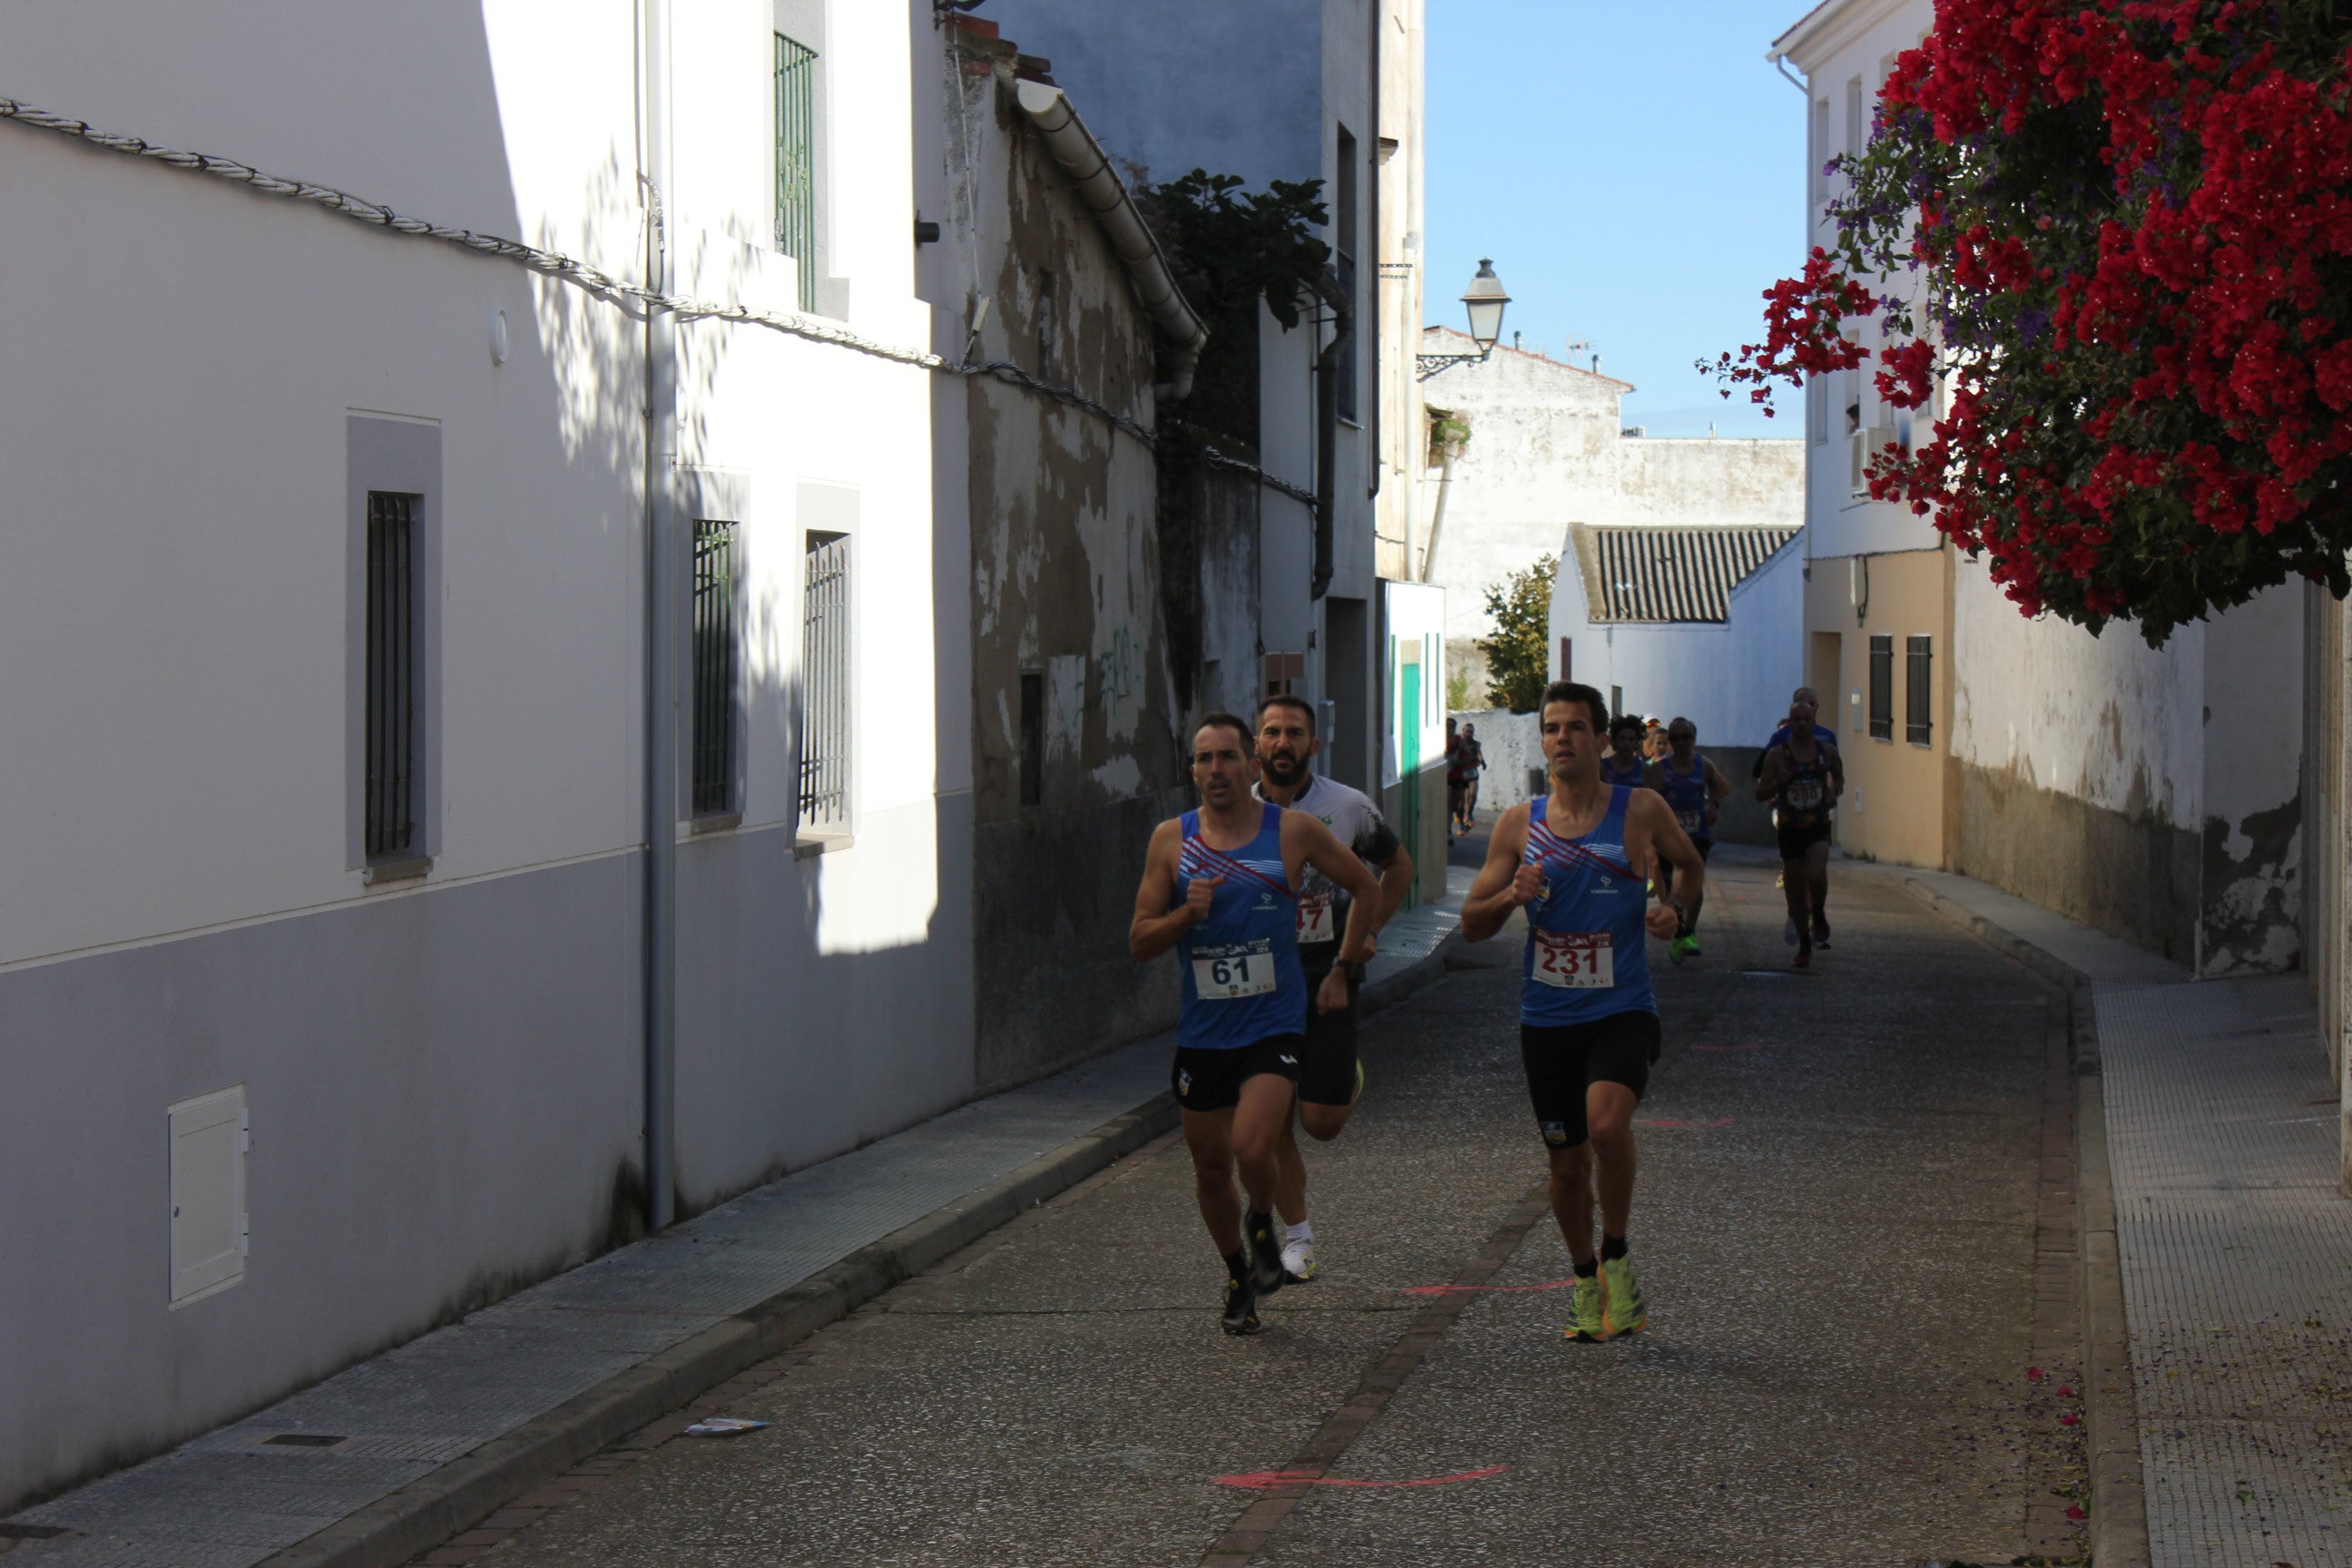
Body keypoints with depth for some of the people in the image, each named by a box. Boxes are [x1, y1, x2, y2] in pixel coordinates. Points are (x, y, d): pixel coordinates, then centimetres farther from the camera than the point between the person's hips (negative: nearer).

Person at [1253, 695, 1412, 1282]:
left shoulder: (1349, 808, -5)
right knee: (1273, 1125, 1)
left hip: (1327, 975, -1)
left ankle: (1351, 1081, 32)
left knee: (1322, 1122, -3)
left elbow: (1397, 868, 12)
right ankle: (1297, 1239, 17)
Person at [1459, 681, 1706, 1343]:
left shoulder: (1641, 810, -2)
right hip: (1547, 1018, 3)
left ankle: (1617, 1262, -6)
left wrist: (1678, 912, -3)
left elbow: (1690, 866, 18)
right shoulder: (1519, 826, 3)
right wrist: (1511, 897, -15)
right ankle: (1585, 1278, 35)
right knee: (1568, 1164, 10)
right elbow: (1471, 926, 6)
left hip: (1622, 1011, -3)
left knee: (1607, 1124, -28)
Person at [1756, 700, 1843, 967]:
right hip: (1789, 829, 0)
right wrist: (1778, 784, -19)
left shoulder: (1827, 752, 3)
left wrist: (1835, 792, 1)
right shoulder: (1777, 755, -2)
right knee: (1795, 889, 5)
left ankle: (1819, 915, 4)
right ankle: (1804, 945, 21)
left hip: (1818, 827, 0)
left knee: (1816, 874, -26)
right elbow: (1760, 793, 1)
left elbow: (1838, 775, 23)